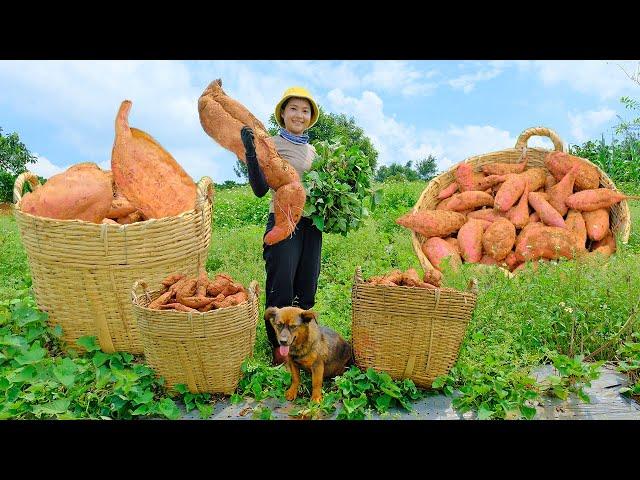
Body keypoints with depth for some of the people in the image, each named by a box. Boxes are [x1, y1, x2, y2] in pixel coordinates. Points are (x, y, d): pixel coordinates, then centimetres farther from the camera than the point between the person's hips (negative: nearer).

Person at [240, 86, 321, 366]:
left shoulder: (312, 150, 16)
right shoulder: (271, 144, -3)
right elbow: (260, 190, -13)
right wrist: (250, 152, -23)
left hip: (311, 225, 6)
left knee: (306, 291, 12)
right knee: (281, 290, -2)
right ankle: (279, 350, 16)